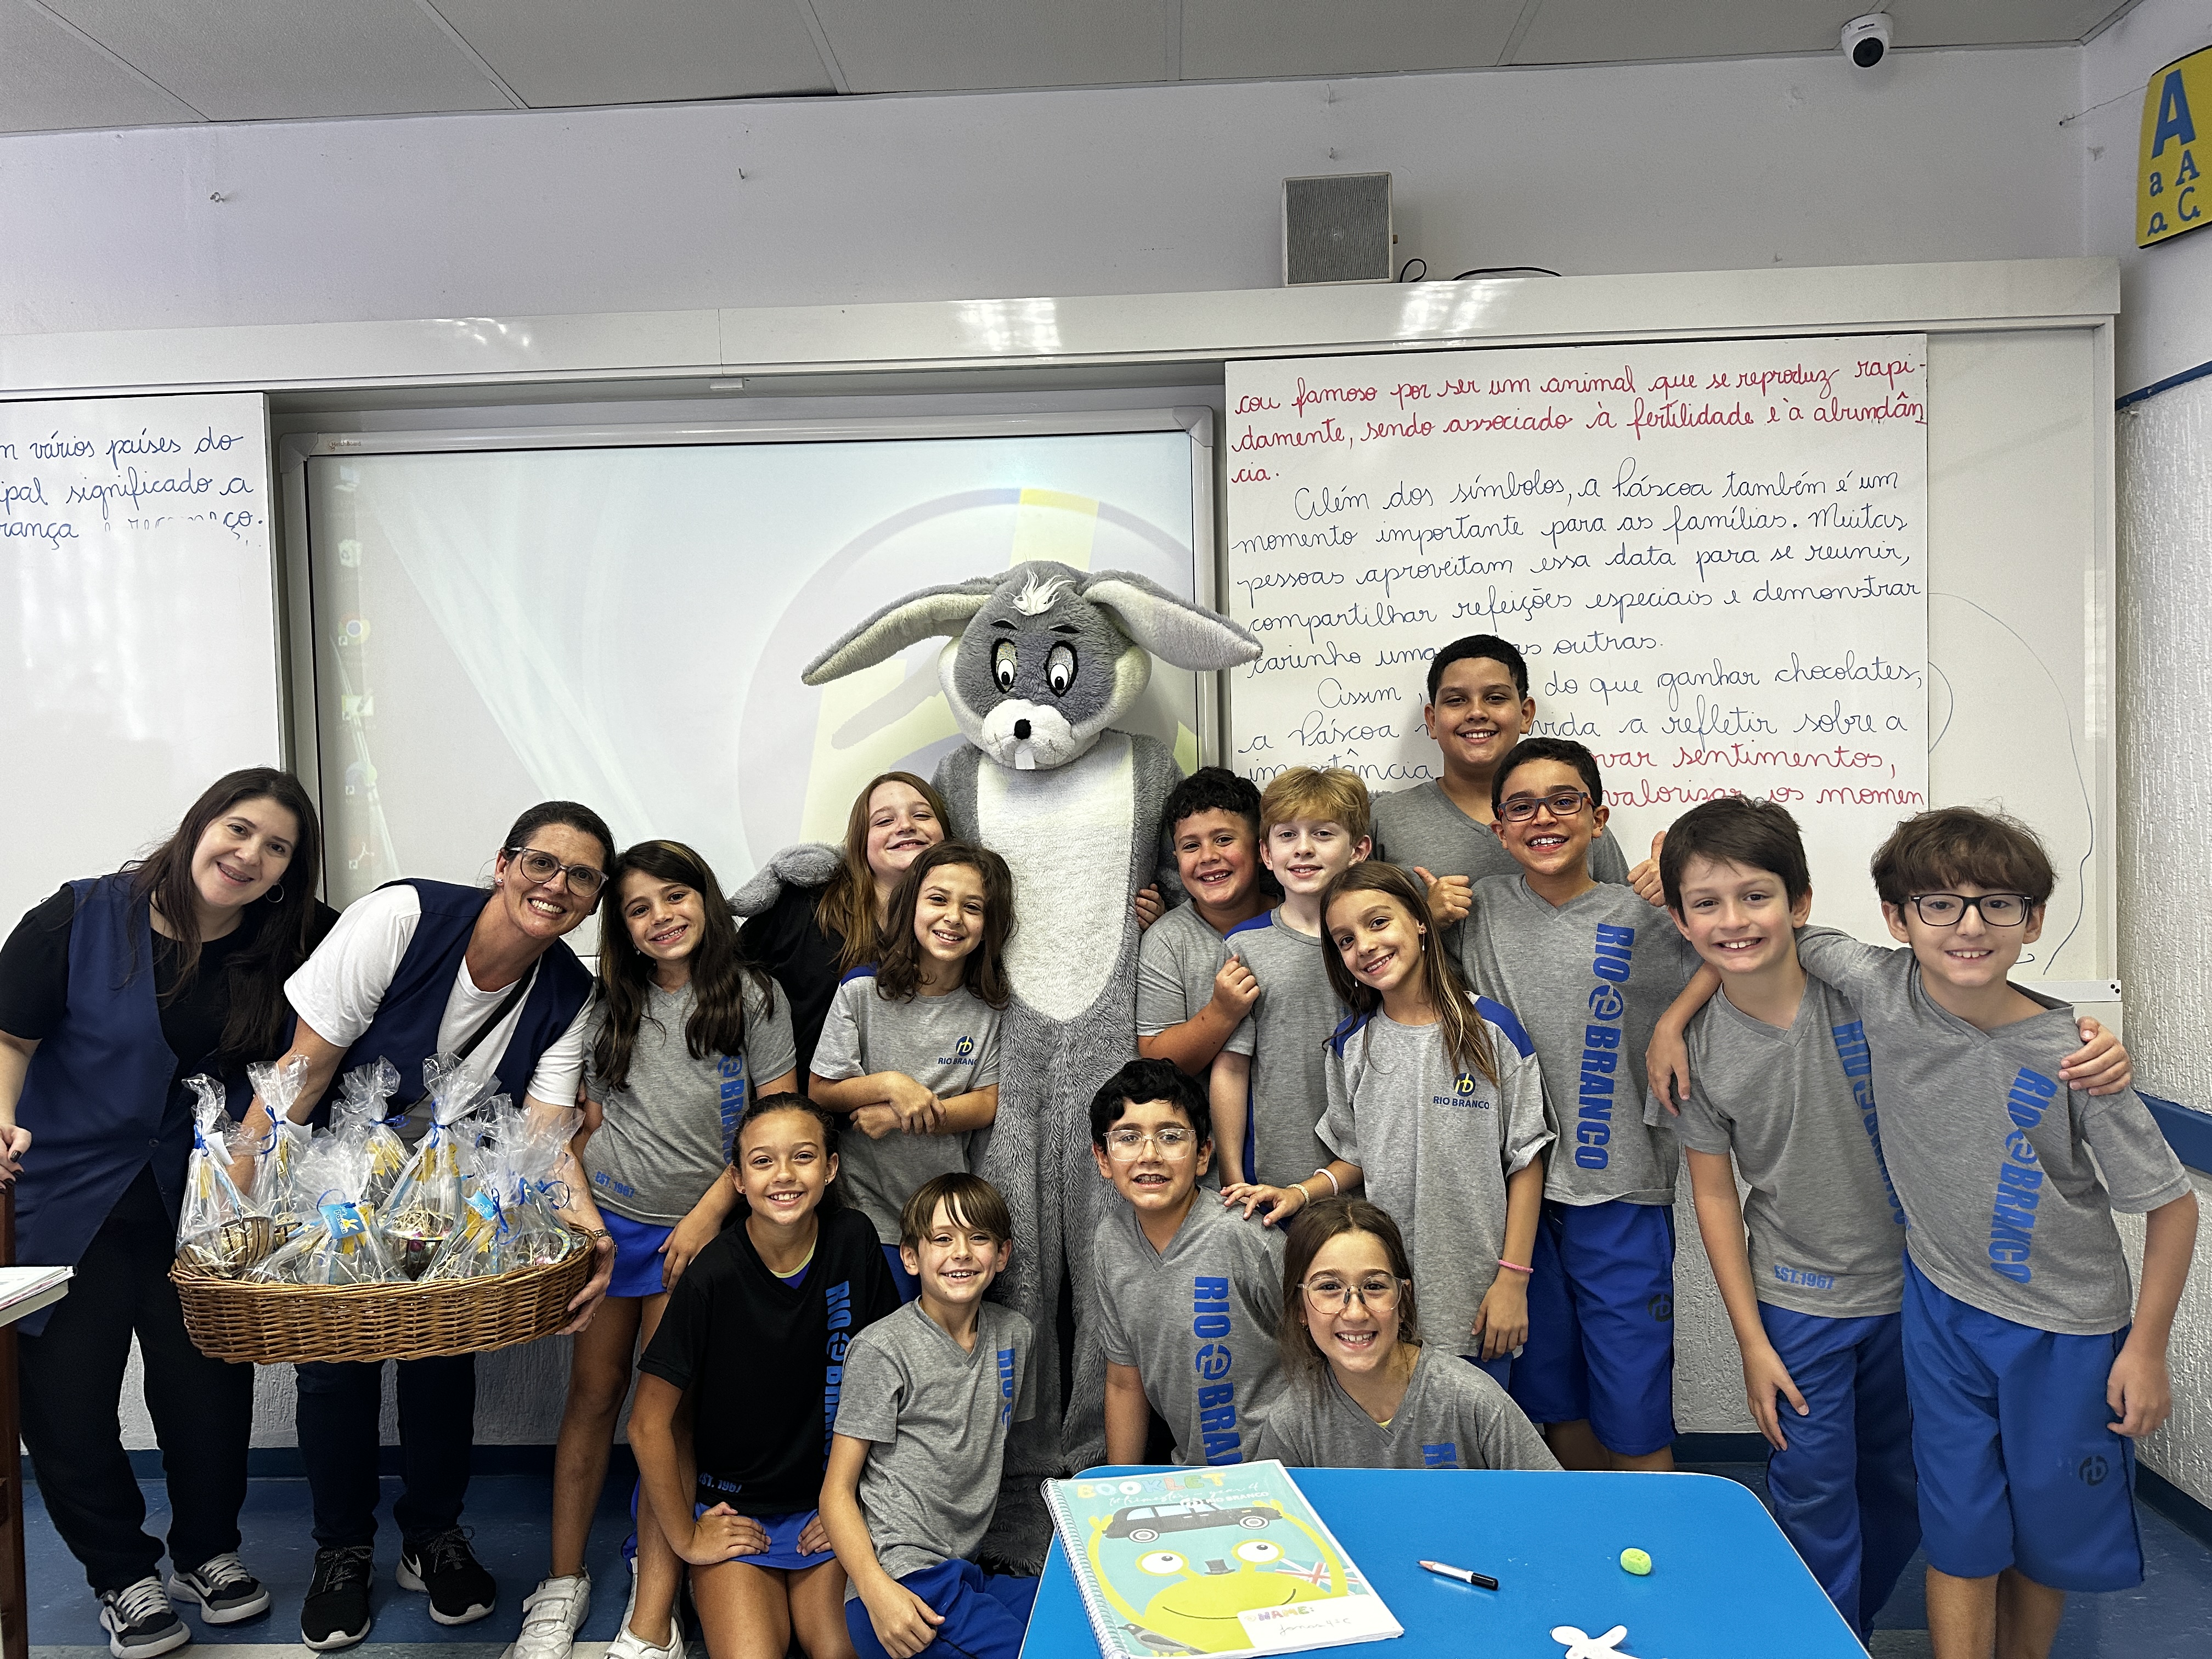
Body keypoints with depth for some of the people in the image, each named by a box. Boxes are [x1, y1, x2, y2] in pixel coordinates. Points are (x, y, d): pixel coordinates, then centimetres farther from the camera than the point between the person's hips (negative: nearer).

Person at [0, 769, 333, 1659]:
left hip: (204, 1208, 2)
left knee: (208, 1383, 7)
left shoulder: (288, 948, -4)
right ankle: (121, 1573, 28)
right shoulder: (82, 917, -9)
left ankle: (206, 1552, 33)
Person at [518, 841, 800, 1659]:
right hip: (605, 1221, 3)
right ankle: (563, 1583, 22)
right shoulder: (612, 1007, 5)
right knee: (592, 1394, 8)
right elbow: (591, 1121, 12)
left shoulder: (754, 998, -5)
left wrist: (709, 1212, -10)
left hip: (694, 1231, -3)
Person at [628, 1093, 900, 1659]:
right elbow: (649, 1424, -12)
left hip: (827, 1500, 2)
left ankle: (797, 1596, 16)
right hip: (734, 1510, -2)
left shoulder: (852, 1242, -11)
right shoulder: (714, 1276, -20)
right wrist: (686, 1538, -5)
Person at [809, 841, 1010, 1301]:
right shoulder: (863, 991, -9)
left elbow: (989, 1103, -6)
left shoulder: (991, 1005, -5)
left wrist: (897, 1119, -16)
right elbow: (819, 1093, -5)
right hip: (872, 1207, -2)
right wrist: (888, 1084, -22)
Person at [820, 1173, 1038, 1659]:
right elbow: (837, 1491, -7)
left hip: (968, 1572, 6)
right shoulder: (882, 1349, -8)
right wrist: (876, 1590, -22)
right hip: (900, 1580, -6)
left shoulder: (1013, 1334, 9)